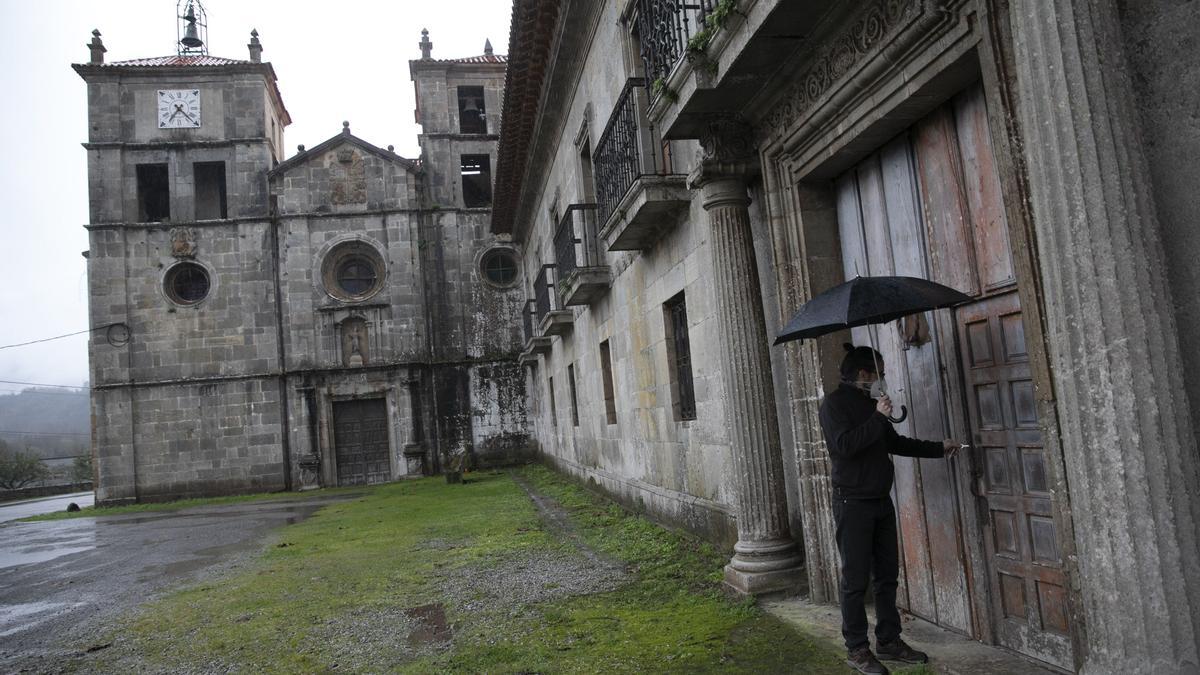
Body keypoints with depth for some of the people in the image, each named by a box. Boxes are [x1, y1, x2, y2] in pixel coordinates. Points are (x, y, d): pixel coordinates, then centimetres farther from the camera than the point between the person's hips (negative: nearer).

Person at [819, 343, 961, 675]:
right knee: (855, 580, -1)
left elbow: (895, 442, 24)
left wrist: (938, 448, 23)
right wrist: (878, 417, -20)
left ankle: (889, 641, 24)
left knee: (887, 575, 12)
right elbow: (845, 444, -24)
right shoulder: (834, 404, -10)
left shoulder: (870, 403, 15)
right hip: (853, 504, -8)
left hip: (881, 501, 8)